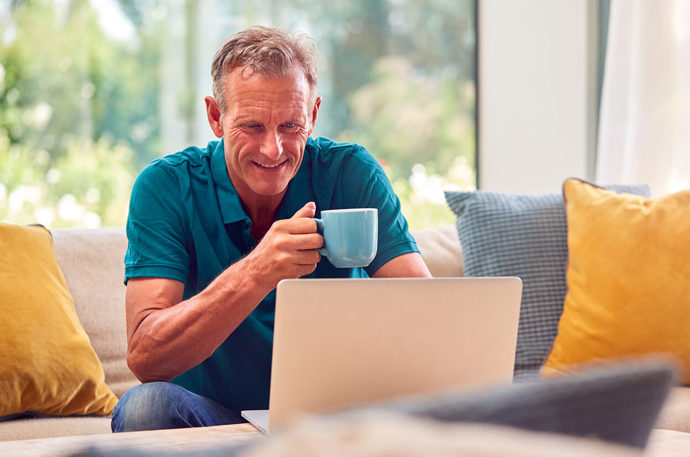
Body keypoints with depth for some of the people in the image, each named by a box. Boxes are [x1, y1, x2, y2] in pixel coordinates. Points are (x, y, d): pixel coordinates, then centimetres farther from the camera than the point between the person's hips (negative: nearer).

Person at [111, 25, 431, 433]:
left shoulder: (350, 174, -8)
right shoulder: (165, 187, -10)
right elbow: (144, 357, -21)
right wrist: (256, 274, -37)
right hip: (210, 422, 0)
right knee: (144, 405, -31)